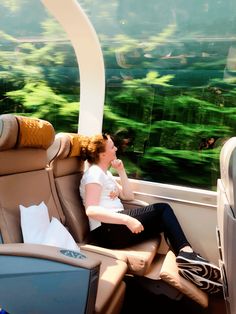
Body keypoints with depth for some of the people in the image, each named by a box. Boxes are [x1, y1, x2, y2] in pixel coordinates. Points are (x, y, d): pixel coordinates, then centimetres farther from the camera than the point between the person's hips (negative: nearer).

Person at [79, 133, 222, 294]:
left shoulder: (104, 173, 20)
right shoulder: (94, 173, -9)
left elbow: (129, 196, 18)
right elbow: (91, 210, -23)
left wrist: (121, 171, 9)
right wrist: (127, 219, -31)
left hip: (115, 223, 9)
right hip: (106, 230, -9)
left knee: (164, 221, -3)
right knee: (163, 209, -12)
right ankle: (187, 253, -12)